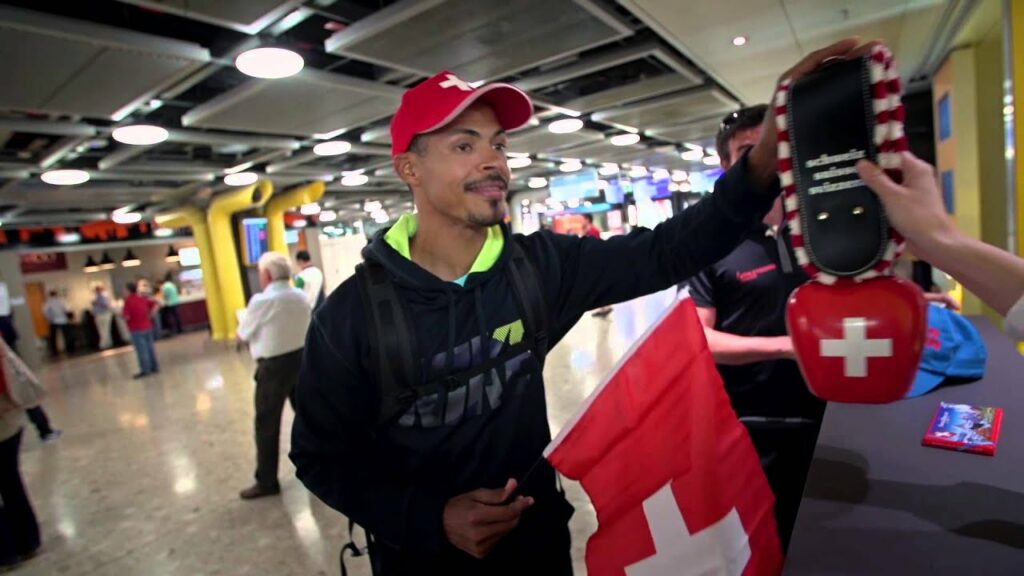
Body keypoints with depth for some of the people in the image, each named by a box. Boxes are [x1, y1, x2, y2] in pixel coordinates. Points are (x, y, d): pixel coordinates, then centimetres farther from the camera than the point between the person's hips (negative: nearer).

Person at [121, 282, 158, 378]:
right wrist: (149, 315, 8)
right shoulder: (142, 298, 4)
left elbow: (126, 316, -20)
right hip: (147, 326, 6)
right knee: (150, 348, 13)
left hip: (137, 329, -6)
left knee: (141, 351, 0)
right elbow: (155, 305, 9)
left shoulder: (128, 301, -16)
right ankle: (154, 367, 19)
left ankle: (145, 370, 5)